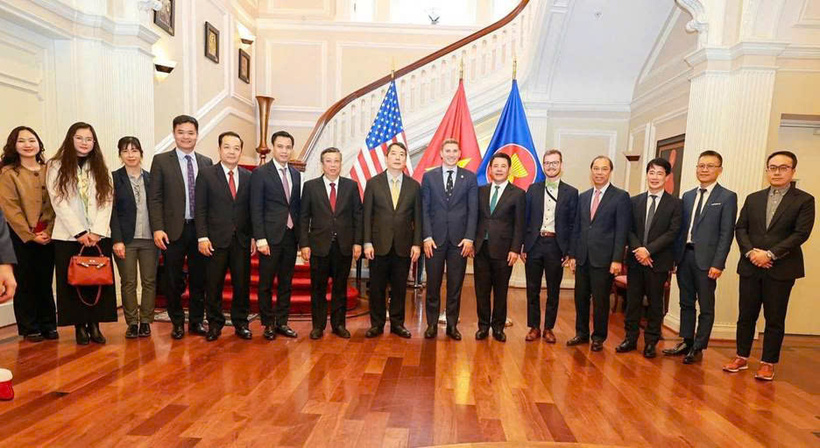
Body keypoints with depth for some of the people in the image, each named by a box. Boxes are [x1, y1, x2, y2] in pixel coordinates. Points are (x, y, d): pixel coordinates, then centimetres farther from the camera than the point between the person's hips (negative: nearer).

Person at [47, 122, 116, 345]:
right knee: (73, 282, 2)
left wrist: (97, 232, -9)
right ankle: (80, 326, 11)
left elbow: (107, 202, 3)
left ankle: (95, 325, 10)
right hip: (68, 236, -2)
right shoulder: (56, 167, 4)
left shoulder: (101, 168, 11)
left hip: (99, 236, 2)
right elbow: (59, 202, -5)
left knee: (99, 281, 1)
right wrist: (80, 232, -12)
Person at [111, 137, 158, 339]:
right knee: (128, 283, 4)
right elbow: (112, 211, -4)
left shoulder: (151, 178, 8)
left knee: (150, 281, 5)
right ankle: (132, 322, 15)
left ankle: (146, 321, 16)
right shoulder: (114, 178, 0)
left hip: (149, 239, 2)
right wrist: (117, 240, -11)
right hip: (126, 239, -2)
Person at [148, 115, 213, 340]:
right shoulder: (161, 161, 2)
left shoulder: (206, 162, 9)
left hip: (200, 229, 2)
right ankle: (177, 323, 23)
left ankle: (197, 321, 23)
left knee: (199, 279, 9)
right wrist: (158, 228, -11)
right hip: (174, 229, -2)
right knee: (174, 281, 8)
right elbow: (154, 198, -2)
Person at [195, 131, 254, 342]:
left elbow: (251, 210, 9)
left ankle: (240, 323, 21)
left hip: (242, 240, 2)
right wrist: (202, 237, -9)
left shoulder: (248, 177, 9)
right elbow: (200, 209, -2)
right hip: (216, 239, -2)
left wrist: (254, 237, 2)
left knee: (242, 284, 7)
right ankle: (215, 324, 21)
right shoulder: (206, 174, 2)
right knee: (213, 285, 6)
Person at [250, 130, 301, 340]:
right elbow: (256, 209, -8)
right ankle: (268, 323, 19)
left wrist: (300, 235, 7)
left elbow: (297, 205, 12)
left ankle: (282, 322, 22)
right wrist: (260, 238, -14)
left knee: (286, 282, 11)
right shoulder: (260, 173, -4)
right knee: (266, 283, 6)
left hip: (291, 236, 5)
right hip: (270, 236, -5)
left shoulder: (296, 174, 11)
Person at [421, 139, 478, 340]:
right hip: (435, 239, 0)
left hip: (459, 240, 0)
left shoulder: (469, 177, 6)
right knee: (433, 285, 6)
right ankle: (432, 324, 18)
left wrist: (469, 238, -6)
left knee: (455, 286, 7)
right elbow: (424, 209, 3)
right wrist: (427, 237, -6)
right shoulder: (429, 176, 6)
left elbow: (473, 210, 3)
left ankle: (452, 325, 19)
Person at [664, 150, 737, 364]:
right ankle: (686, 342, 25)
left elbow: (726, 233, -8)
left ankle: (698, 348, 16)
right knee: (686, 303, 13)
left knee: (706, 307, 6)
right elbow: (681, 228, 11)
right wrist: (674, 255, 6)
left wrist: (718, 263, -13)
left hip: (706, 259, -5)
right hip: (684, 256, 5)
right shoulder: (688, 196, 12)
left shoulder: (727, 197, -2)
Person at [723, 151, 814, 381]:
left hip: (781, 269, -3)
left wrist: (770, 254, -16)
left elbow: (801, 233, -9)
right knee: (746, 315, 9)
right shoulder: (753, 199, 11)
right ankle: (742, 358, 21)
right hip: (750, 267, 3)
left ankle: (768, 363, 17)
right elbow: (740, 228, 6)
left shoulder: (804, 200, 0)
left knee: (774, 319, 6)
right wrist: (750, 252, -10)